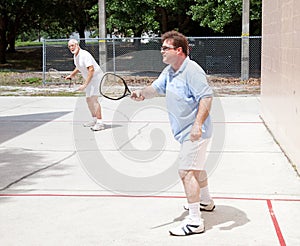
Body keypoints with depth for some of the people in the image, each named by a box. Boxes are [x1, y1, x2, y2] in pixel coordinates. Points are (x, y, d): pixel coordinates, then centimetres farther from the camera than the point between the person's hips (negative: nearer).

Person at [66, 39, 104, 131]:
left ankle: (100, 123, -23)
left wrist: (85, 84, -31)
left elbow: (91, 70, -30)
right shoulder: (75, 56, 7)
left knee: (93, 98, -20)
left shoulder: (84, 55, -23)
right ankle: (94, 120, 27)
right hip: (89, 79, 10)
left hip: (96, 77, -10)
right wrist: (71, 75, 19)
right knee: (88, 100, 14)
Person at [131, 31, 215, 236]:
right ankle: (206, 202, 48)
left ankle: (195, 221, -11)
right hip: (186, 132, 11)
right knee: (196, 167, 26)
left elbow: (206, 97, -24)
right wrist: (143, 93, -18)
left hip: (195, 132, -11)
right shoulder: (169, 71, 10)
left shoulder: (192, 70, -20)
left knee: (187, 171, -14)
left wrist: (198, 124, -33)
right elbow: (156, 87, 6)